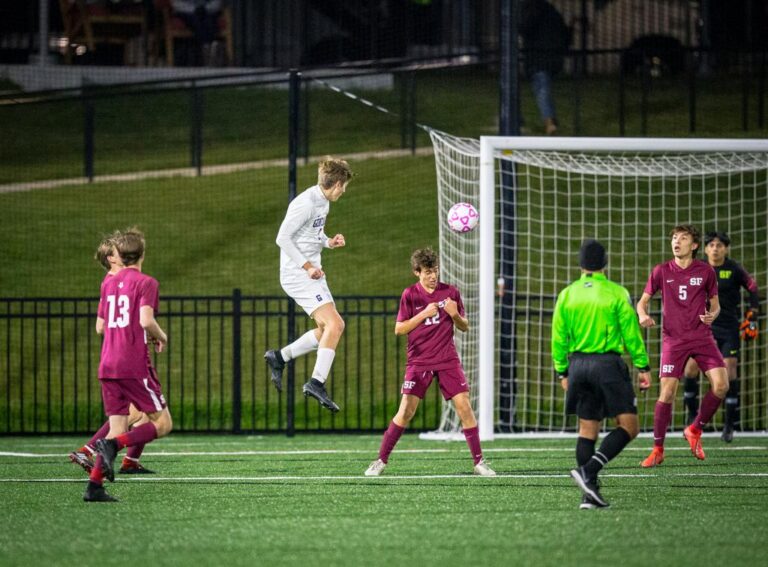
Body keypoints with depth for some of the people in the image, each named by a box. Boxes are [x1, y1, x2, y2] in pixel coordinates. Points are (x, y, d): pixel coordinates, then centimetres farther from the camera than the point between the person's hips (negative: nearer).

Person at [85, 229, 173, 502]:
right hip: (135, 365, -6)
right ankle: (111, 445, -20)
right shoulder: (145, 283, -5)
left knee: (118, 428, 8)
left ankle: (94, 486, -6)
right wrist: (161, 337, 1)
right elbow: (146, 320, -19)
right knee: (163, 423, 1)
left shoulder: (108, 283, 14)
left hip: (107, 365, 6)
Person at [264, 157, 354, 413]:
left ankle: (279, 357, 20)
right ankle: (317, 381, -19)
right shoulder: (305, 204, -18)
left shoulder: (323, 203, 12)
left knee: (329, 329, 11)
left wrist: (329, 242, 5)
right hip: (297, 274, -10)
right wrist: (307, 266, -20)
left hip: (312, 273, 10)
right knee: (334, 324, -19)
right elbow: (283, 237, -19)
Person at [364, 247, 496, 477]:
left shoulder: (450, 292, 2)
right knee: (406, 411, -9)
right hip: (419, 361, -1)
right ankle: (381, 460, 1)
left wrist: (455, 315, -14)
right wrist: (424, 314, -16)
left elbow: (464, 327, 8)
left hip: (448, 360, 2)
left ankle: (479, 462, 1)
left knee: (464, 407, -7)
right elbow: (399, 329, -4)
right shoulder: (410, 295, -2)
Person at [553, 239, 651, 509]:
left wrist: (562, 372, 17)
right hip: (608, 363, -5)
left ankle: (590, 493, 4)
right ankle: (588, 471, -16)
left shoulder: (567, 295, 6)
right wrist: (643, 367, 2)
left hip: (578, 365, 5)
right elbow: (631, 333, -5)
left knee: (587, 429, 9)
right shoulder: (617, 293, -5)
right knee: (628, 426, 0)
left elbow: (558, 337, 8)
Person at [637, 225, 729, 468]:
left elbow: (714, 304, 14)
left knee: (720, 385, -16)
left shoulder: (706, 272, 4)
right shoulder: (661, 271, 4)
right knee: (667, 393, -9)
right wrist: (643, 315, -12)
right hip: (673, 339, -1)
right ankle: (657, 450, 4)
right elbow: (643, 301, 11)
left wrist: (712, 315, -9)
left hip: (702, 336, 1)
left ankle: (695, 430, 8)